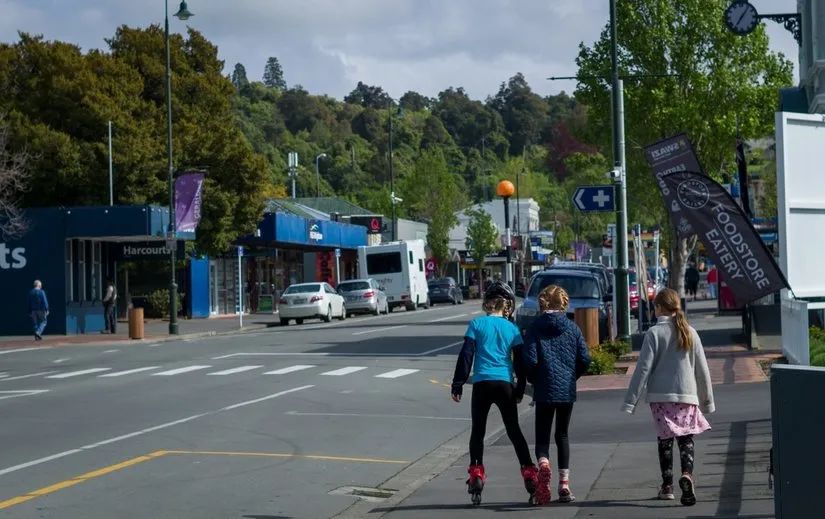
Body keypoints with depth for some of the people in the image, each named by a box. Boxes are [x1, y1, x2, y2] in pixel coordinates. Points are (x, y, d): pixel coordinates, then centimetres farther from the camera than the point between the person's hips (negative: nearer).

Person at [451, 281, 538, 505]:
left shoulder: (477, 324, 0)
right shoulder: (512, 328, 5)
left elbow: (466, 356, -2)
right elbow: (520, 362, 9)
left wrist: (458, 384, 2)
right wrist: (520, 389, 19)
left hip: (482, 383, -1)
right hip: (505, 384, 2)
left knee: (478, 430, 10)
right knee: (514, 431, 12)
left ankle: (476, 474, -2)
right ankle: (529, 473, 8)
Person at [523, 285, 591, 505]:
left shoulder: (535, 327, -5)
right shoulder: (572, 328, 1)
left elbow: (530, 359, -11)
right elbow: (585, 359, -2)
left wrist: (536, 380, 6)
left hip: (544, 390, -2)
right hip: (567, 390, 2)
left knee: (542, 435, 5)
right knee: (562, 435, 14)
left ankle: (543, 464, -27)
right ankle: (564, 484, 11)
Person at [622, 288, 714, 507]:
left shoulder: (654, 333, -6)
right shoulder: (690, 333, 5)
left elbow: (643, 368, -9)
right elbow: (702, 369, 10)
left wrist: (630, 401, -5)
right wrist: (707, 400, 20)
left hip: (661, 396, -2)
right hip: (687, 395, 2)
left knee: (665, 440, 10)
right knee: (686, 439, 5)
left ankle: (667, 485, 14)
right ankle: (687, 474, -19)